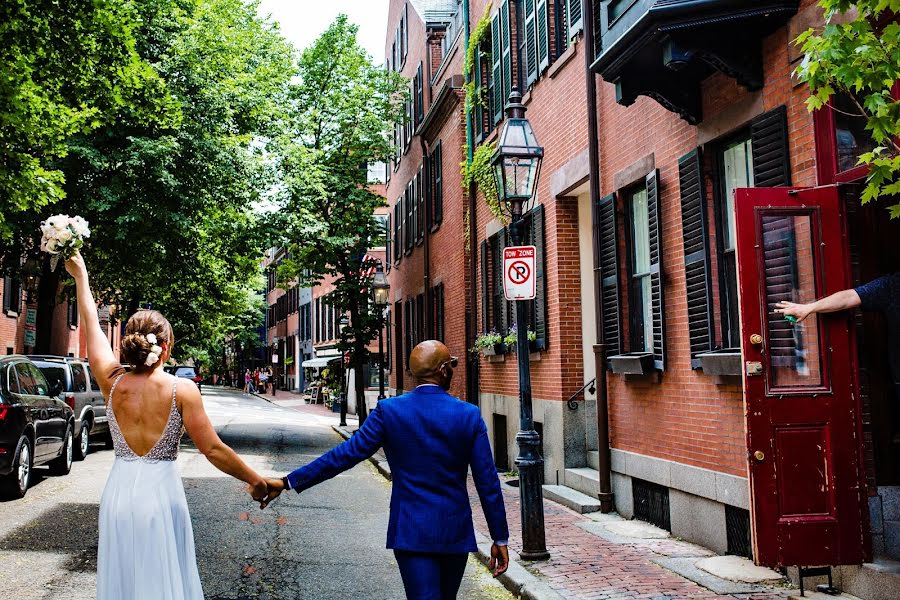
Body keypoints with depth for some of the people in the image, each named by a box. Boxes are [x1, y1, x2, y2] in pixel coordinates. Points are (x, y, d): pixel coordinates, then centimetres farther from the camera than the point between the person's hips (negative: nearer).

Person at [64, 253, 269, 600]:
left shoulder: (112, 383, -2)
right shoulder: (181, 389, -12)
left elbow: (92, 325, 12)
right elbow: (213, 450, -12)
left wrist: (80, 275, 24)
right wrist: (254, 480, -1)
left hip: (118, 494, 4)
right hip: (161, 494, -4)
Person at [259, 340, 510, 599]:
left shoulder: (389, 411, -7)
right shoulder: (470, 415, -6)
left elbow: (346, 454, -9)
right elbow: (488, 483, -4)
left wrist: (288, 482, -3)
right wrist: (500, 538, 5)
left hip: (410, 532, -1)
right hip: (456, 532, 2)